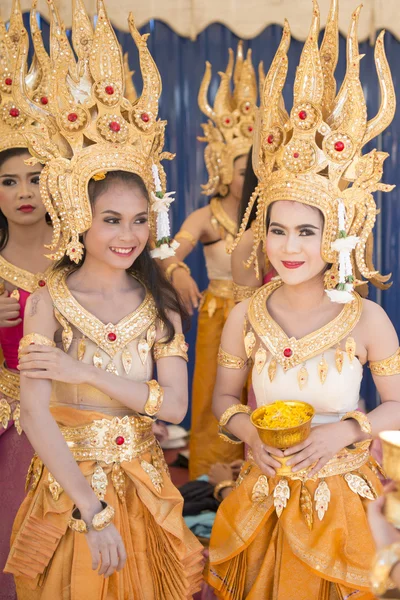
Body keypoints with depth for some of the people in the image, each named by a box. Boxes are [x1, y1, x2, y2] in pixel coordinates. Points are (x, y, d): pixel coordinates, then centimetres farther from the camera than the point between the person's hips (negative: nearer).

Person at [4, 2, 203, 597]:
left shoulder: (158, 302, -2)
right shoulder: (50, 301, -12)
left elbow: (175, 405, -9)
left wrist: (89, 374, -18)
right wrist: (92, 511, -21)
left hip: (143, 487, 3)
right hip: (67, 485, -3)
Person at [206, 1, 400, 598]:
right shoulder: (245, 316, -8)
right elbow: (223, 397, 5)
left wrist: (346, 430, -19)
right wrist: (249, 432, -14)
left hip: (342, 496, -2)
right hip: (266, 495, 2)